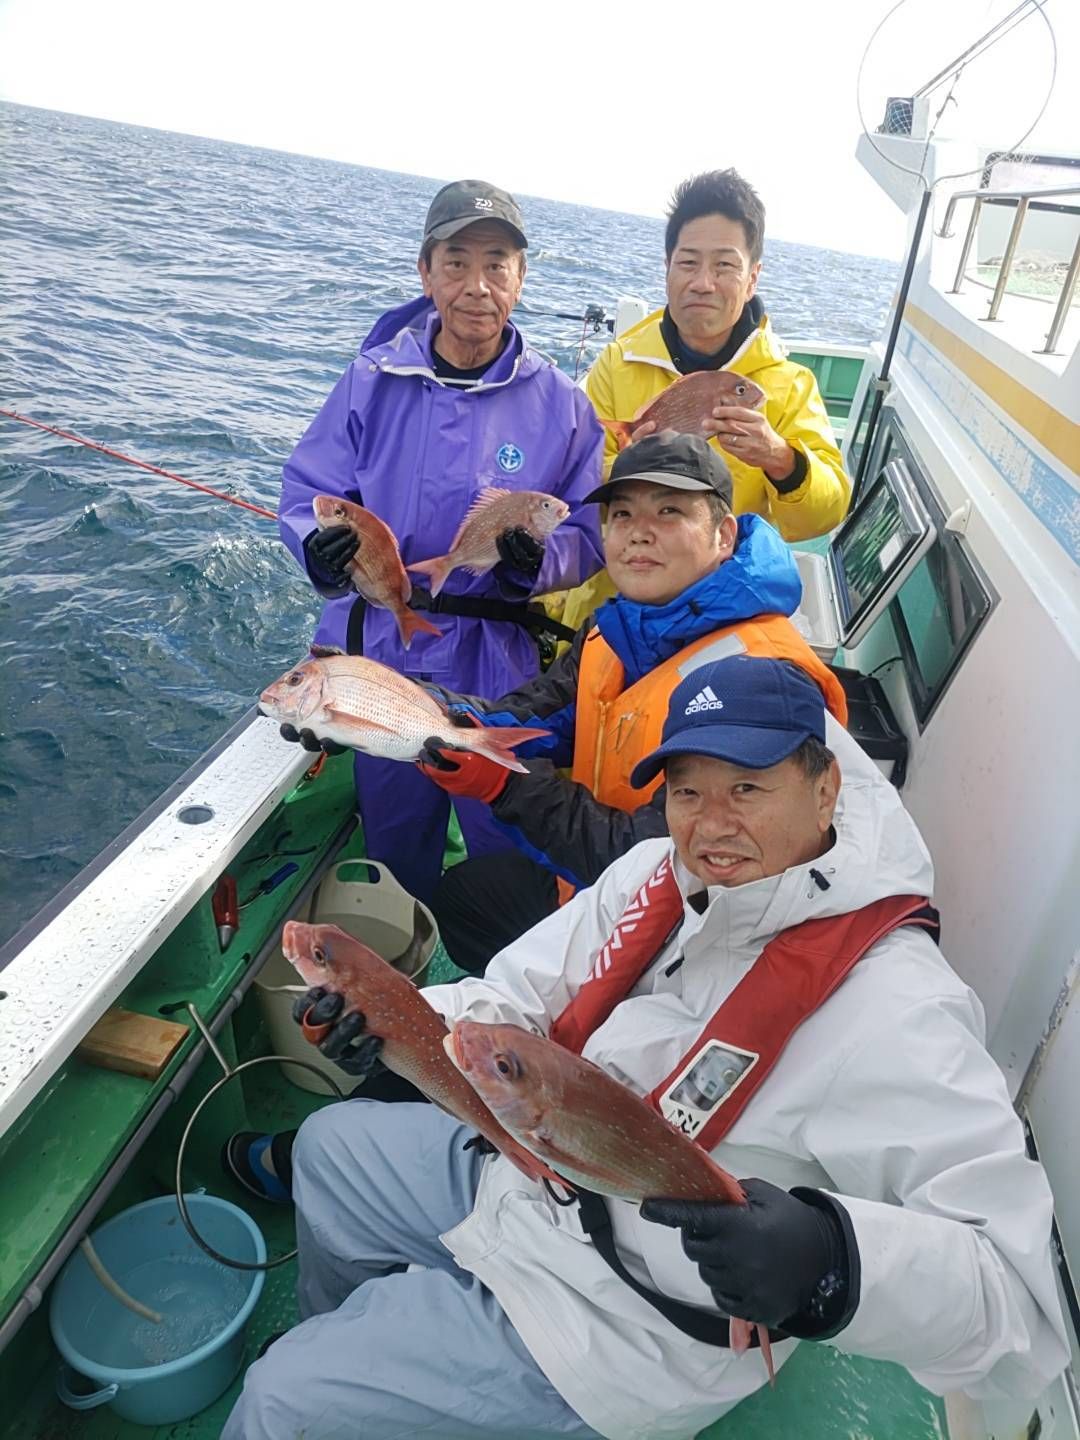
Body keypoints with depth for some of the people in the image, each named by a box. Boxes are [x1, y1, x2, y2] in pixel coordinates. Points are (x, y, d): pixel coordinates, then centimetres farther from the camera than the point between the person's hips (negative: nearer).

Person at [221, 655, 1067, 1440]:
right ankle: (353, 1343, 51)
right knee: (330, 1145, 25)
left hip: (621, 1321, -7)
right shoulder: (655, 875, -8)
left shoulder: (893, 1014, -30)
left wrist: (831, 1261, -47)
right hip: (524, 1168, 8)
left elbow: (1016, 1283, -29)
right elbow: (520, 1001, 1)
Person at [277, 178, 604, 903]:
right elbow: (306, 492, 2)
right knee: (394, 855, 20)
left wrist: (539, 558, -25)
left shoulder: (559, 402, -3)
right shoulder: (374, 379, -1)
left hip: (498, 669, -1)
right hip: (382, 653, 2)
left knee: (505, 856, 11)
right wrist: (320, 547, -21)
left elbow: (591, 534, -4)